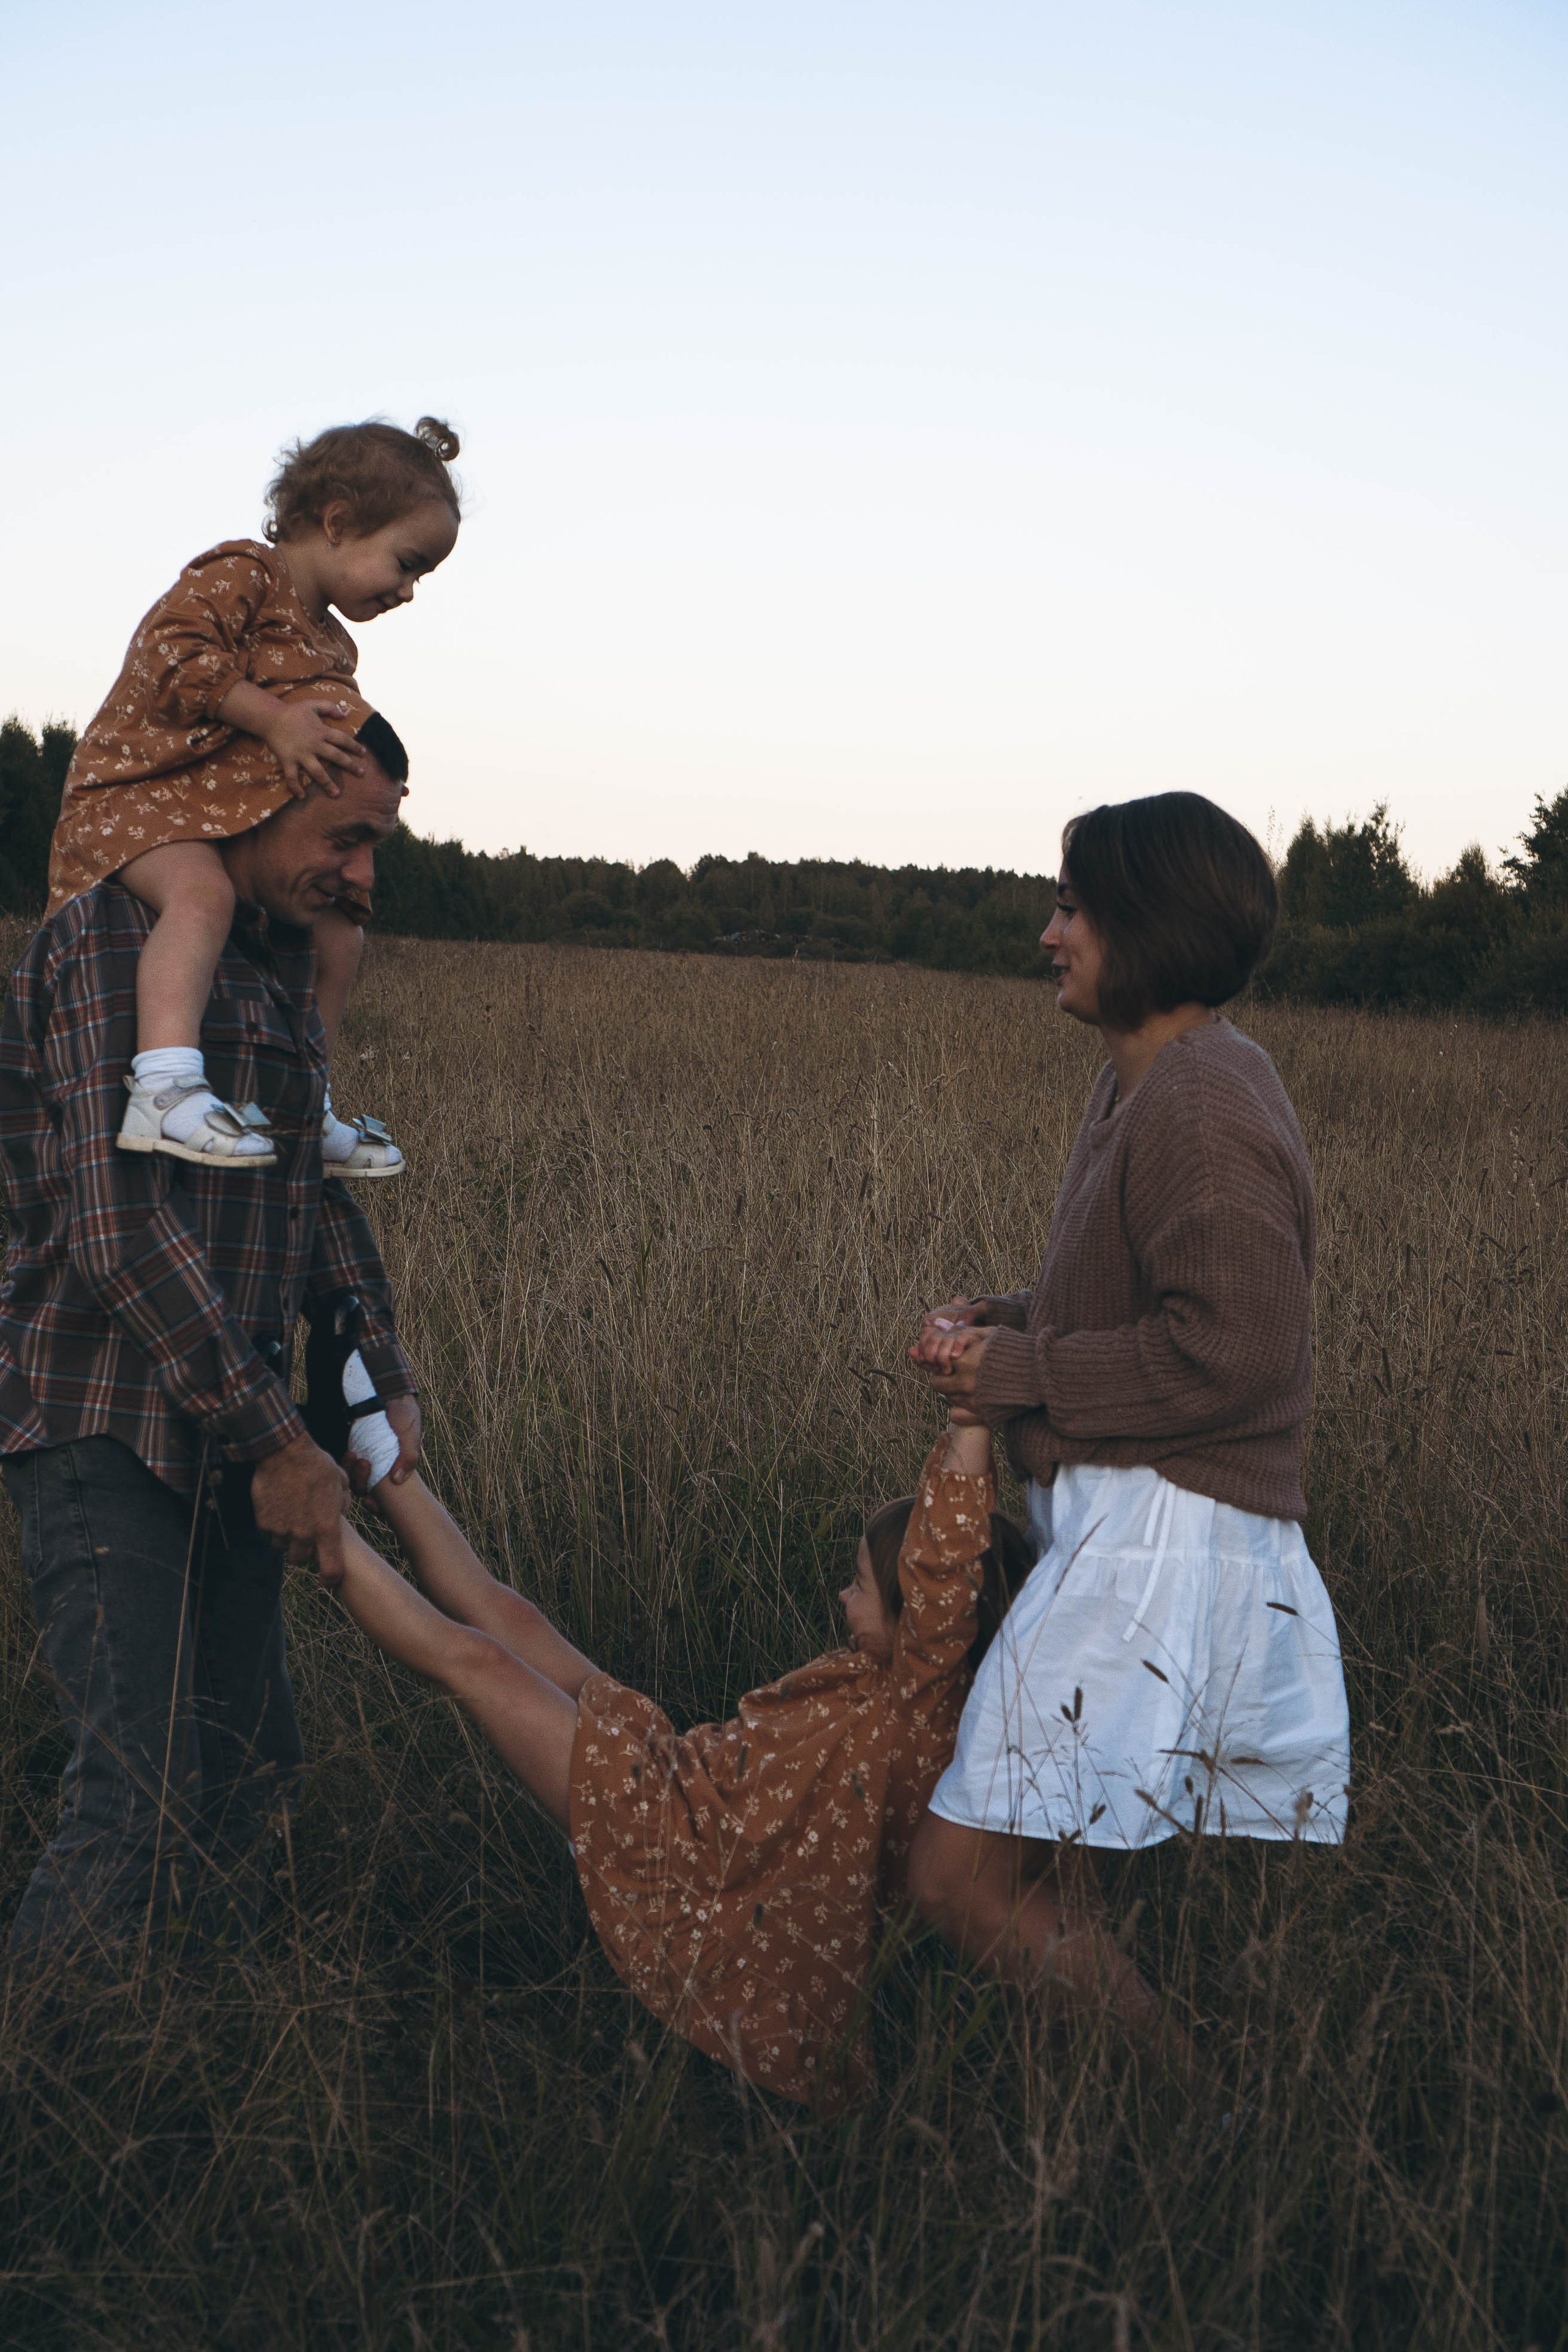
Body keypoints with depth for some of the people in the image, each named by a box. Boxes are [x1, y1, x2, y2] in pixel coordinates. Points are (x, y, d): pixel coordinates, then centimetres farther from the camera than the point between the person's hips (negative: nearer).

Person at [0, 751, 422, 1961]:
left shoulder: (284, 973, 14)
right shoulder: (115, 935, -14)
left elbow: (320, 1194, 21)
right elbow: (120, 1225, -22)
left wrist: (386, 1383, 6)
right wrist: (276, 1440, -19)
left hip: (228, 1436, 9)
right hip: (107, 1432, -8)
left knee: (249, 1765, 11)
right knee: (146, 1798, -15)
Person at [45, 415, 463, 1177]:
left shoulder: (331, 645, 17)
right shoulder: (241, 573, -11)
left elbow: (320, 745, 19)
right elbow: (174, 655, -25)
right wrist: (275, 719, -27)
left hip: (236, 820, 9)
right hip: (135, 794, -9)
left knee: (338, 934, 9)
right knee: (201, 892, -38)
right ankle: (165, 1091, -52)